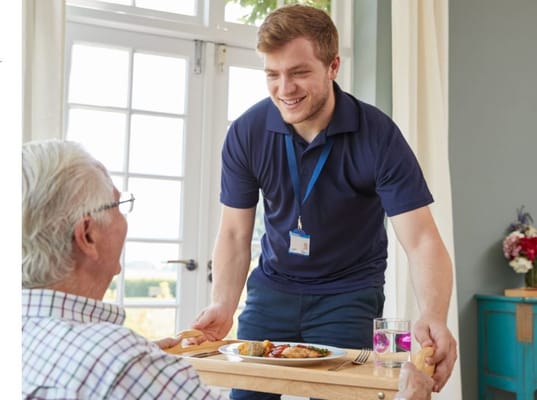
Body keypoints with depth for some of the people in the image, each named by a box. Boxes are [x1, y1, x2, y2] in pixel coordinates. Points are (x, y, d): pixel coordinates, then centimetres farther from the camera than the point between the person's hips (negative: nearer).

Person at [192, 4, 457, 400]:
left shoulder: (379, 136, -21)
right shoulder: (246, 133, -14)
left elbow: (422, 241, -23)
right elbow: (235, 234, -6)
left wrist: (434, 318, -41)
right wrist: (223, 306, -22)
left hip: (348, 294, -2)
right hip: (273, 288, 3)